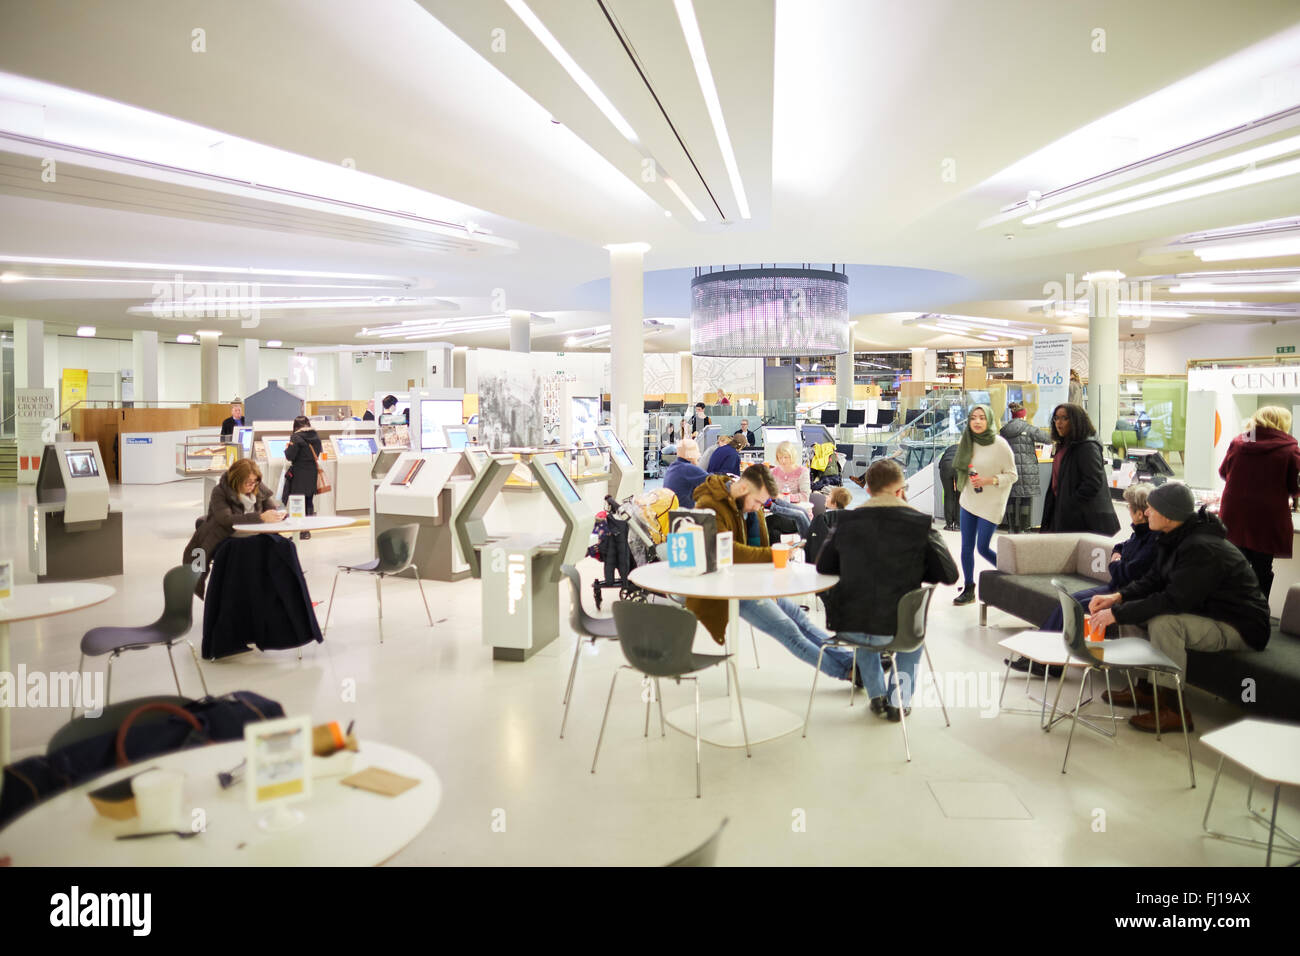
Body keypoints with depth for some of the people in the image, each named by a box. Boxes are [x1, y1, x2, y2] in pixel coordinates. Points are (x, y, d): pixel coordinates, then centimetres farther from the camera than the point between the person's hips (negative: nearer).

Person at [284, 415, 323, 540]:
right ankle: (307, 530, 17)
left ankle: (303, 531, -1)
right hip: (312, 473, 6)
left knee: (299, 503, 0)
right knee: (309, 501, 13)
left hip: (299, 476, -6)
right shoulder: (316, 437, 5)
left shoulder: (296, 437, -14)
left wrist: (287, 448, 4)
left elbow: (290, 456, -15)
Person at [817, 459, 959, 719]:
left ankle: (877, 696, 41)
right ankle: (900, 699, 31)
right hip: (897, 629, -1)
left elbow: (823, 566, 8)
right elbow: (949, 575, -3)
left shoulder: (847, 521, -2)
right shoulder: (919, 524, -8)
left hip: (848, 627, 2)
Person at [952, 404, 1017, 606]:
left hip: (991, 504, -5)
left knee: (983, 548, -4)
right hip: (969, 500, 5)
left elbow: (1012, 475, -10)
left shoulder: (1000, 444, -14)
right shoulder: (967, 443, 2)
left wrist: (988, 480, -21)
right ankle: (969, 590, 14)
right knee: (966, 547, 4)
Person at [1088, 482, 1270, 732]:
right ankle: (1145, 689, 9)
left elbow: (1173, 601, -33)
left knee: (1163, 623, -32)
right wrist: (1118, 597, -8)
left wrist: (1117, 614, -30)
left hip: (1241, 628, -10)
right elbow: (1154, 579, 8)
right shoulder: (1176, 538, 1)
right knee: (1132, 609, 3)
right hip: (1203, 612, 10)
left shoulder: (1203, 549, -29)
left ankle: (1172, 708, -19)